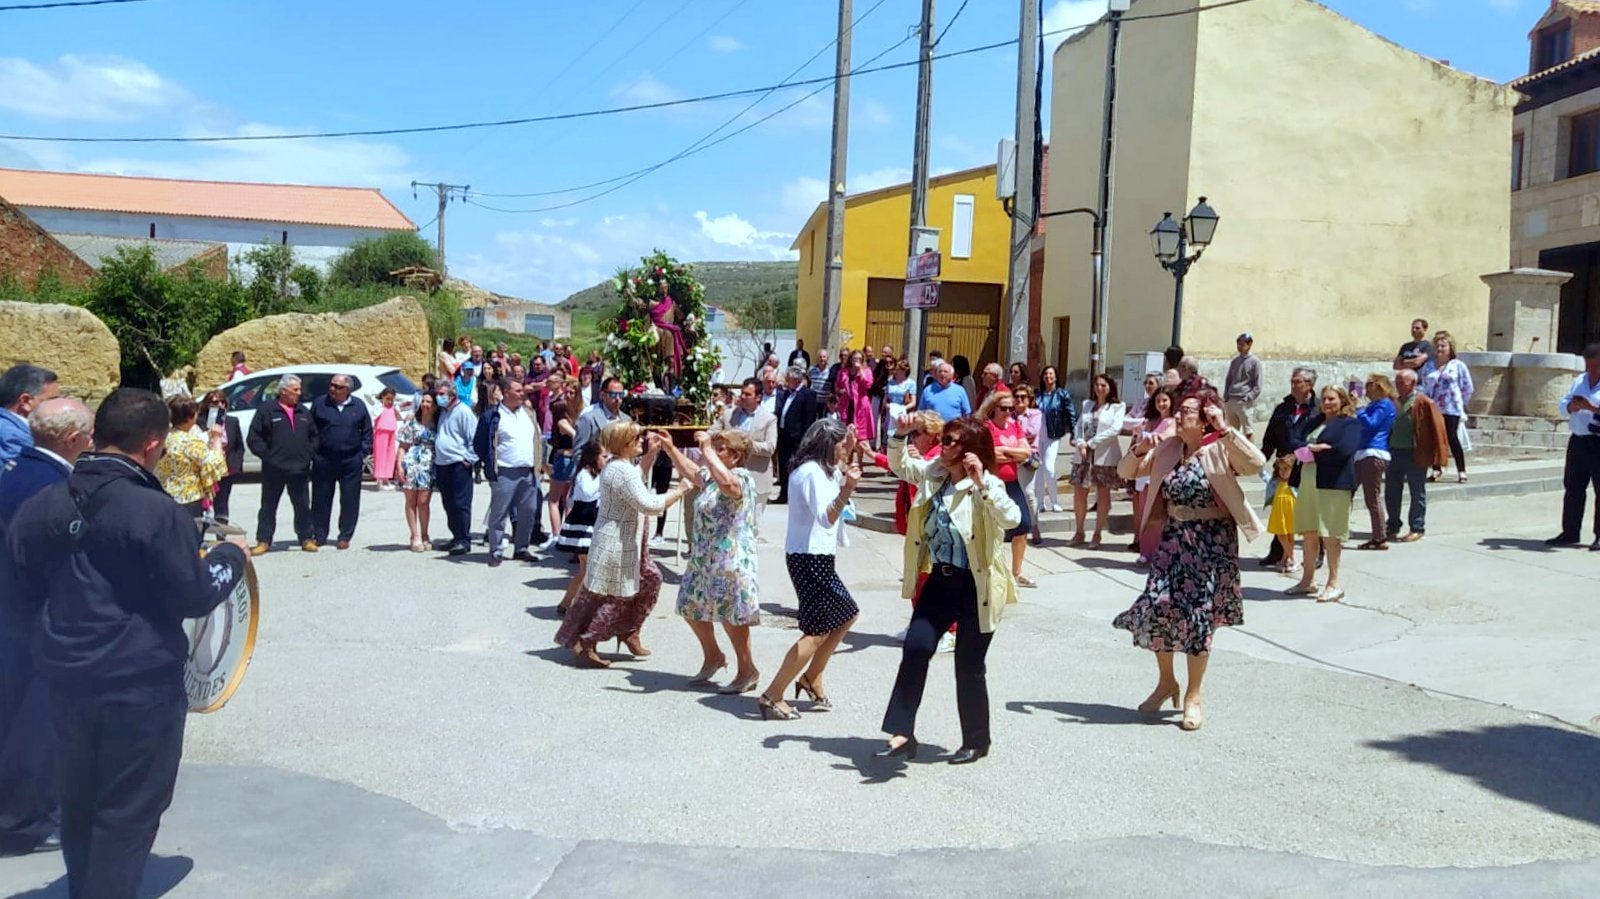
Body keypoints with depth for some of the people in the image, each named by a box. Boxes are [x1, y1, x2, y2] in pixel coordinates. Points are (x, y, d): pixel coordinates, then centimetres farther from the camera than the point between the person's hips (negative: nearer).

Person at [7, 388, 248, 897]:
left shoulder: (43, 506, 3)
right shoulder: (155, 511, -19)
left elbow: (25, 588, 12)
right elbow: (194, 597, -14)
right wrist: (232, 556, 2)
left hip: (66, 678, 7)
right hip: (141, 683, -7)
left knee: (79, 804, 21)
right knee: (129, 812, 5)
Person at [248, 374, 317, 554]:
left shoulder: (304, 413, 12)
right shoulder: (266, 412, -1)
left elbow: (313, 436, 21)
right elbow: (253, 438, -2)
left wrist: (309, 453, 8)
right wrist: (267, 455, -8)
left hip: (300, 469, 3)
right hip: (274, 470, -3)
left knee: (302, 506, 7)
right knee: (268, 507, 5)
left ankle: (306, 539, 16)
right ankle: (263, 541, 11)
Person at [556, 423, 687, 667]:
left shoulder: (617, 465, 7)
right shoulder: (623, 472, -24)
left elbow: (637, 475, 28)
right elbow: (650, 505, -29)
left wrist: (652, 452, 15)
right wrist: (680, 490, -19)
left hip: (624, 540, 11)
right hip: (616, 544, -11)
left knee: (650, 579, 18)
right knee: (614, 597, 0)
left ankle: (629, 631, 27)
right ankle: (584, 645, 10)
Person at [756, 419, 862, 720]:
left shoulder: (820, 469, 13)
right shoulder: (812, 472, -18)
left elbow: (839, 477, 34)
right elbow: (827, 518, -29)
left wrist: (848, 454, 19)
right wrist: (847, 489, -44)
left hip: (815, 557, 11)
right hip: (810, 558, -11)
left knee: (846, 615, 20)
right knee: (818, 632, -7)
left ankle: (811, 679, 27)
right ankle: (772, 696, -5)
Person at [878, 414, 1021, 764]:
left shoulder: (987, 486, -17)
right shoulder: (933, 473, 2)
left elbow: (1012, 518, -34)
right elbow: (899, 465, 18)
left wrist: (981, 483, -40)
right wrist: (900, 434, 0)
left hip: (977, 587, -6)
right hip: (940, 580, 6)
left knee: (969, 665, 5)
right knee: (915, 647, -4)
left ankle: (976, 741, 25)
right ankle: (902, 733, 5)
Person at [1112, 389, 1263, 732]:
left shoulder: (1219, 450, -10)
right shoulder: (1168, 449, 6)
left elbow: (1257, 463, -27)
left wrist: (1225, 428, -29)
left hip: (1212, 541, -5)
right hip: (1174, 537, 5)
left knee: (1197, 614, -2)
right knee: (1157, 607, 0)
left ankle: (1193, 696, 15)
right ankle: (1166, 681, 23)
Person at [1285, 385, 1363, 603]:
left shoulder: (1350, 424, -1)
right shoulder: (1315, 422, 20)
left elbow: (1344, 450, -18)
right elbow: (1296, 445, 9)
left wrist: (1313, 452, -8)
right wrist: (1315, 448, -12)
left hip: (1333, 485, -7)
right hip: (1308, 484, 7)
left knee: (1329, 534, -5)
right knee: (1309, 532, 10)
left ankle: (1333, 583, 3)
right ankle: (1308, 579, 20)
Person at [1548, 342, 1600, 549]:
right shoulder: (1579, 381, 17)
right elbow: (1563, 404, 14)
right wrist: (1572, 406, -7)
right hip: (1578, 441, 6)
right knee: (1572, 487, 9)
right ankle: (1570, 532, 16)